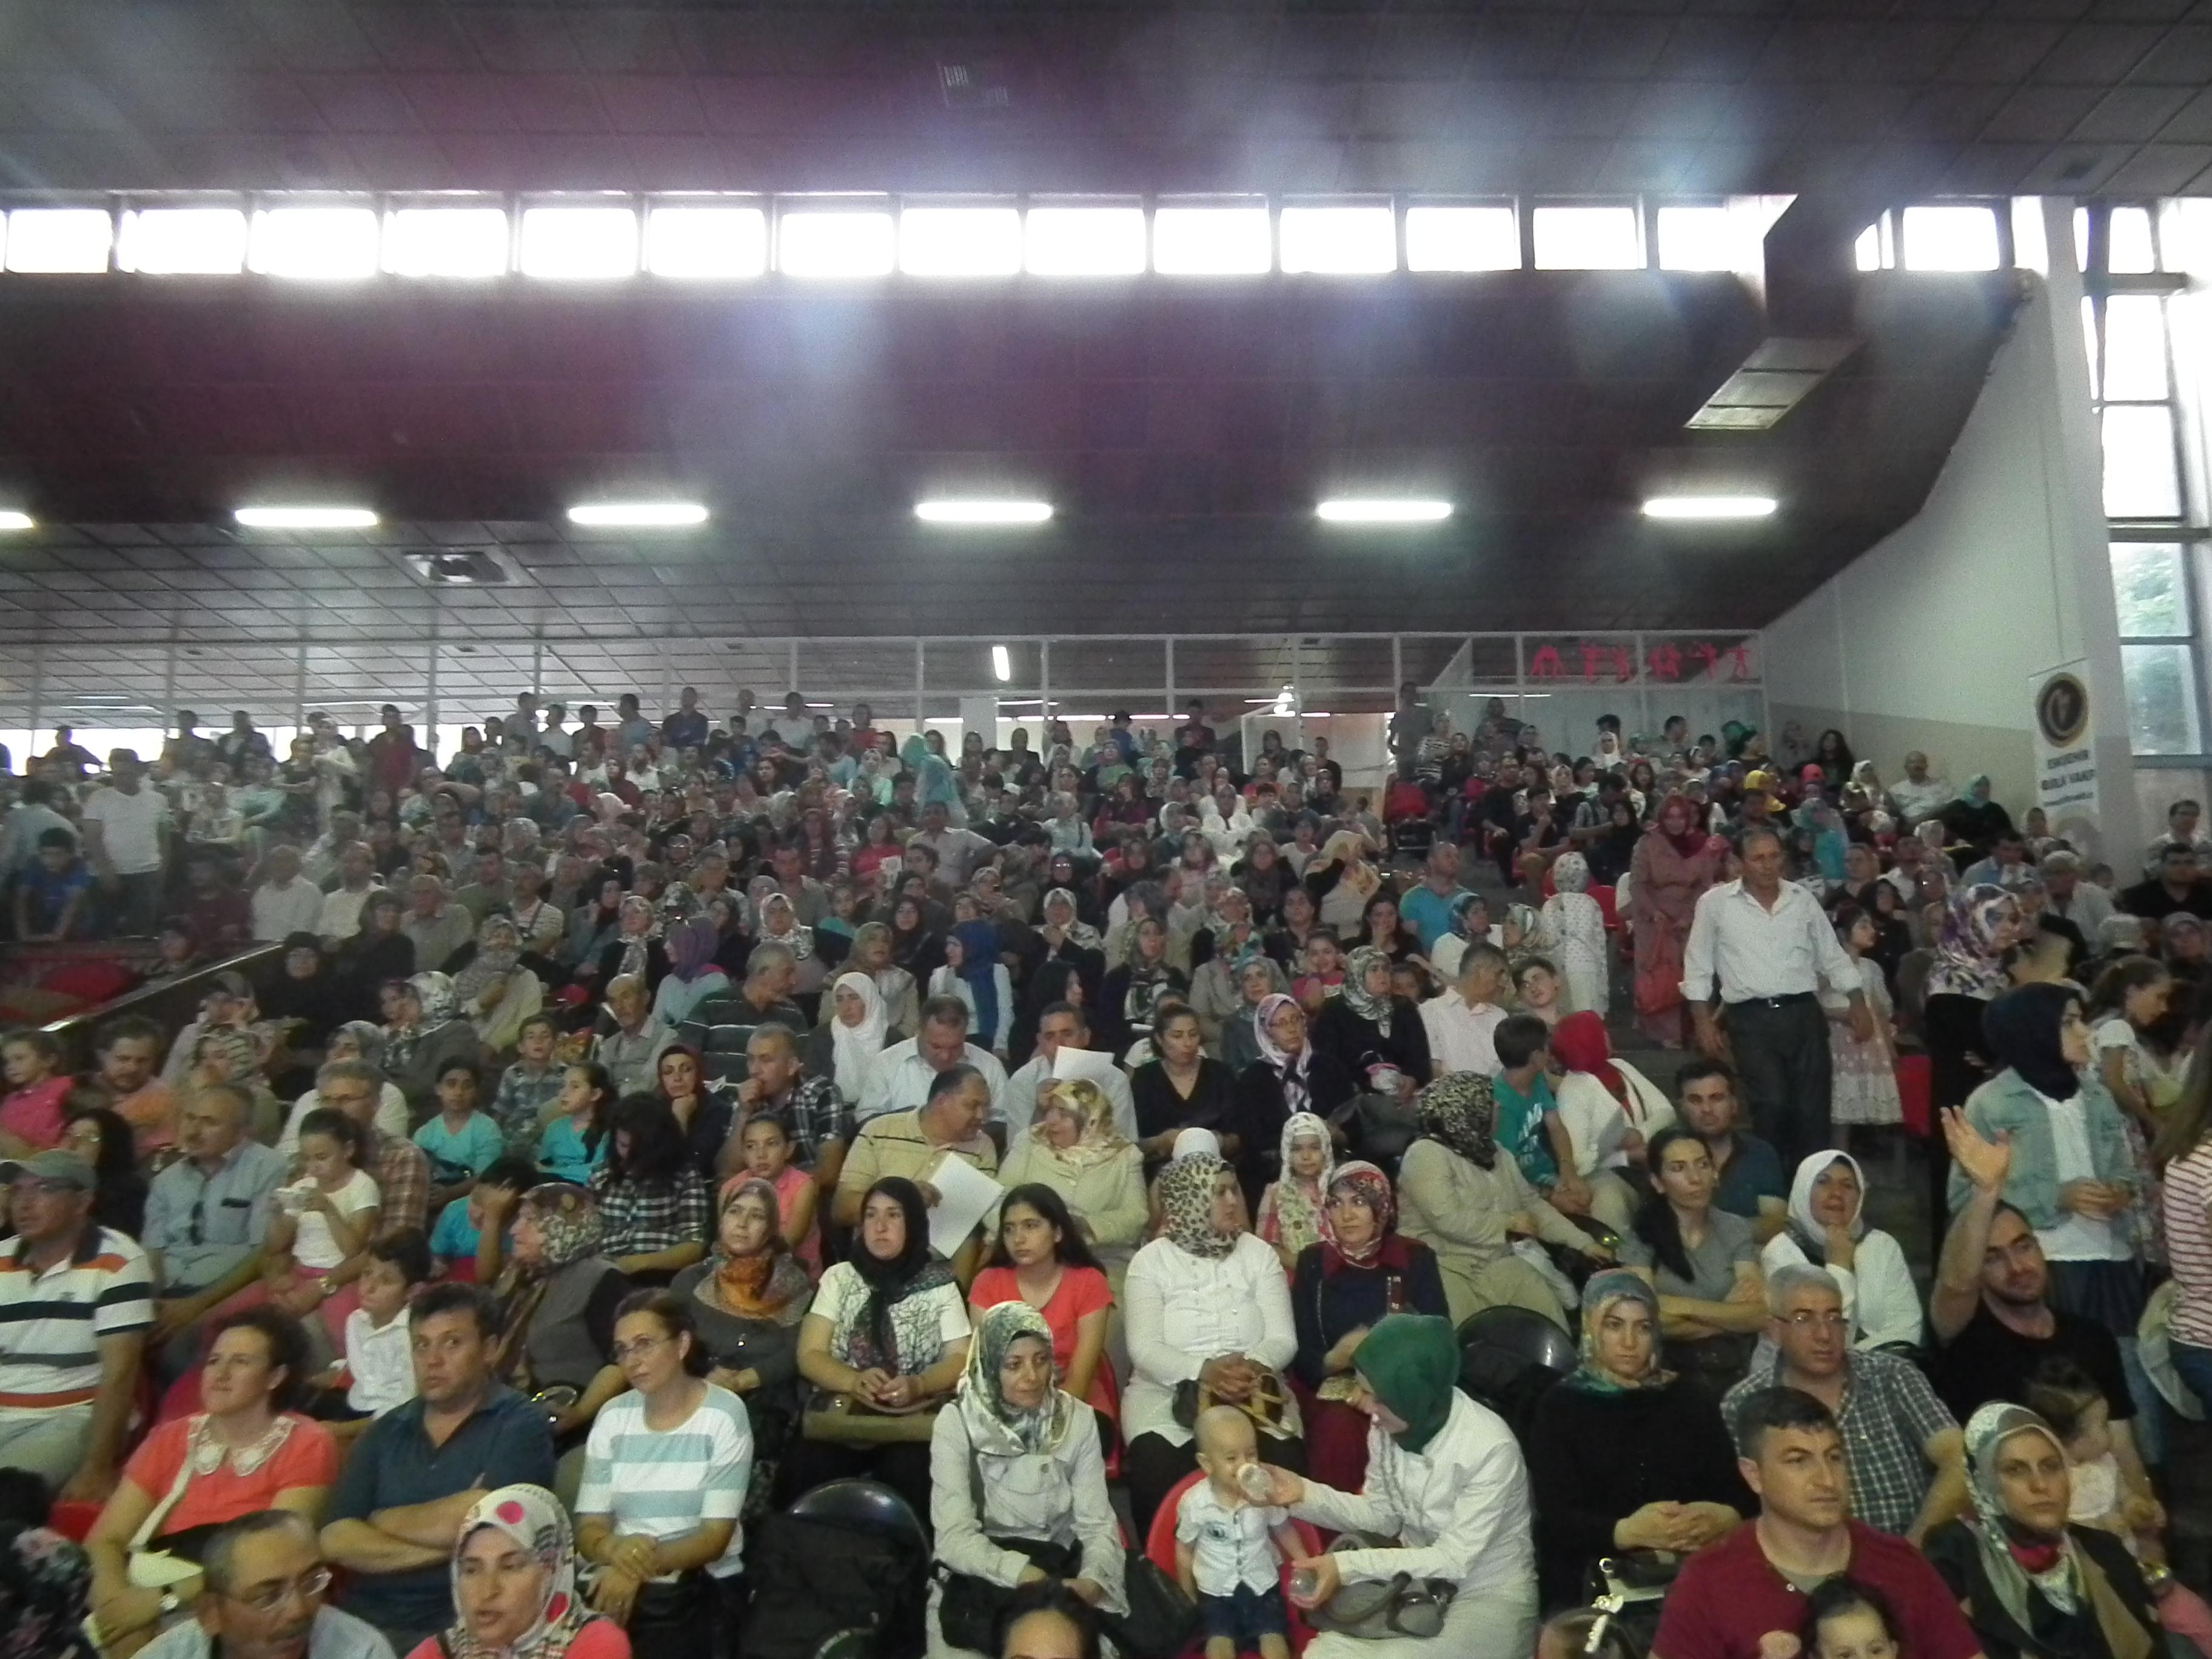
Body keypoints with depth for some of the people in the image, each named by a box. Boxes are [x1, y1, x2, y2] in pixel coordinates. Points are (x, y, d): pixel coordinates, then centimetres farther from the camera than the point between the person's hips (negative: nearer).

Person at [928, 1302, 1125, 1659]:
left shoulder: (1077, 1418, -2)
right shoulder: (957, 1424, -9)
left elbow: (1097, 1523, -5)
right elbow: (954, 1536, -15)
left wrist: (1092, 1580, -26)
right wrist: (1022, 1573, -30)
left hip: (1062, 1571, 2)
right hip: (980, 1578, -2)